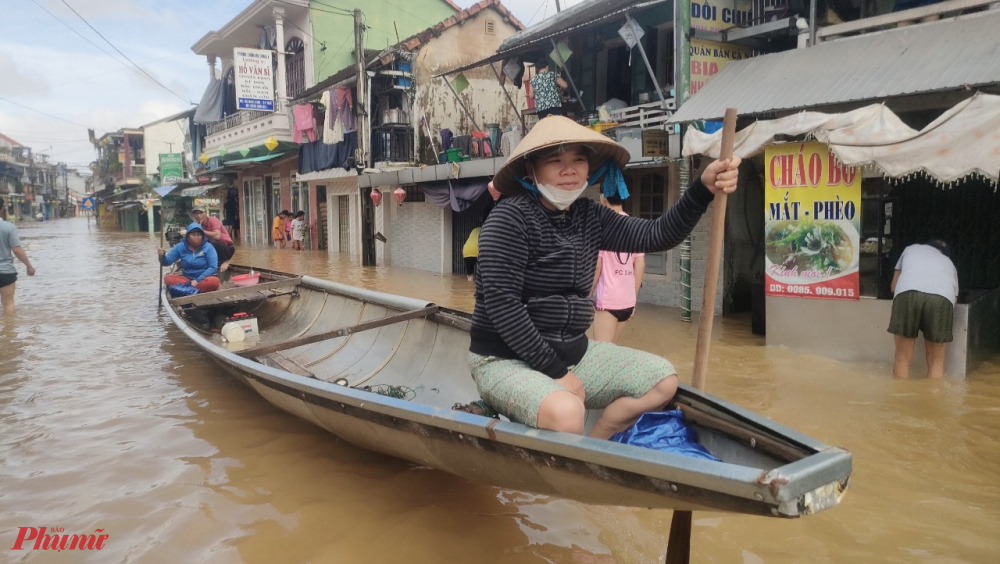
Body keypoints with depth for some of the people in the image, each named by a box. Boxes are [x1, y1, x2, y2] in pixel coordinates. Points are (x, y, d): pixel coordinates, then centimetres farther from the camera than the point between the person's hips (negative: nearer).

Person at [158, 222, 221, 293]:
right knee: (167, 278, -21)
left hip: (204, 279, -4)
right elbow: (166, 262, 0)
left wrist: (198, 280, -21)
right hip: (187, 278, 4)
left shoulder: (208, 247, -9)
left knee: (214, 281, -36)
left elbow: (213, 267, -15)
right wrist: (162, 255, -23)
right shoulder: (180, 247, 1)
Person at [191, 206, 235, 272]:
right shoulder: (198, 225, 3)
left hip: (227, 248, -7)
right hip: (213, 249, 7)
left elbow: (217, 236, -32)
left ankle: (224, 261, -9)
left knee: (213, 242, -35)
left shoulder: (213, 220, -16)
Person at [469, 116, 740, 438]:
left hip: (573, 352, 8)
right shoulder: (511, 217, -17)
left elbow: (655, 236, -1)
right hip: (507, 360, -8)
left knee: (663, 380, 6)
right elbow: (502, 305, -22)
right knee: (566, 412, -36)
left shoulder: (589, 216, 5)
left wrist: (703, 189, -17)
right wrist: (554, 372, -19)